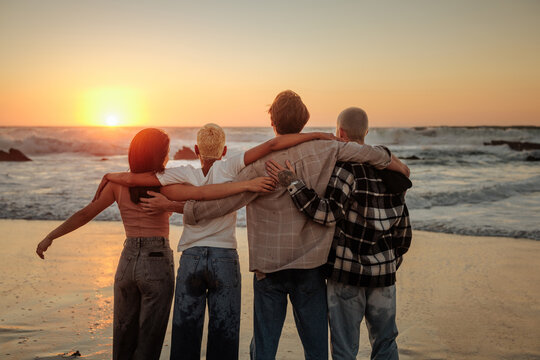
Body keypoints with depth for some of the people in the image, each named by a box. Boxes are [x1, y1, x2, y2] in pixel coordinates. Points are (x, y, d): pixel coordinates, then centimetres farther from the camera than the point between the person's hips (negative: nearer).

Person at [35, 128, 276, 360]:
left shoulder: (118, 183, 0)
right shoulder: (162, 186, -13)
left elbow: (85, 213, 3)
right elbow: (202, 193, -28)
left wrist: (50, 237, 13)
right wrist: (246, 185, -32)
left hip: (127, 262, 5)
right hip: (157, 263, -4)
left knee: (124, 338, 17)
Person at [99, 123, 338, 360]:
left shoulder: (186, 175, -1)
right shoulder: (229, 169, -3)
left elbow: (130, 179, -1)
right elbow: (271, 145, -11)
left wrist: (110, 176, 19)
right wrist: (317, 135, -8)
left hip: (191, 259, 1)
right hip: (225, 259, -1)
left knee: (185, 335, 10)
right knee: (223, 336, 7)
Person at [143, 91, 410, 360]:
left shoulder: (262, 163, -12)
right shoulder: (322, 151, -6)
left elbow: (222, 202, -12)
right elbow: (366, 153, -3)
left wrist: (172, 205, -3)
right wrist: (398, 166, 17)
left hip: (269, 266, -2)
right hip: (310, 264, 2)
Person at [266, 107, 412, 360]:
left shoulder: (346, 166, -14)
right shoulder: (390, 170, 8)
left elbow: (328, 213, -26)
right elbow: (402, 228, 12)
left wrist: (292, 183, -22)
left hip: (347, 272, -6)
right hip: (383, 272, 6)